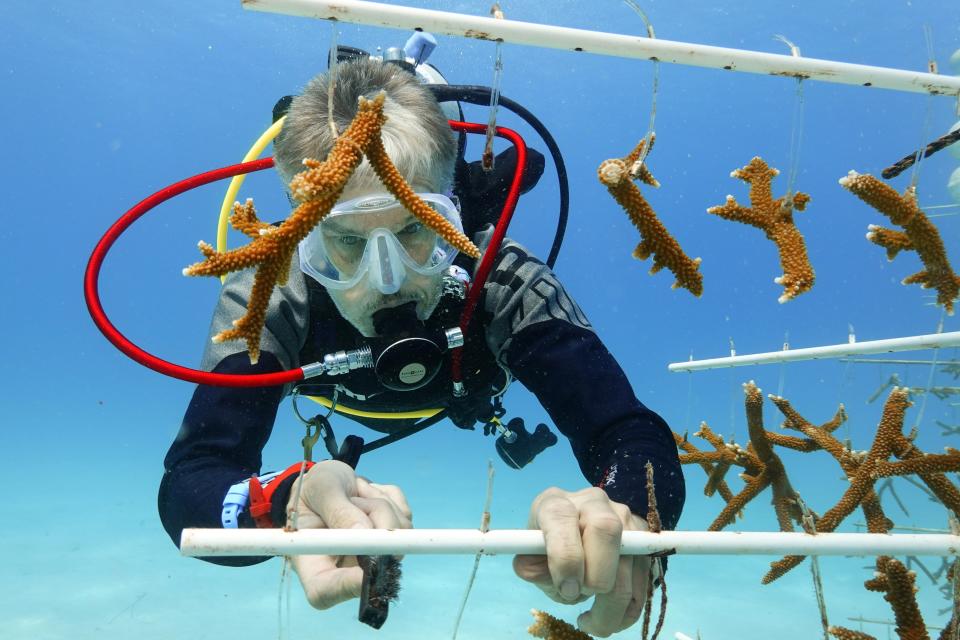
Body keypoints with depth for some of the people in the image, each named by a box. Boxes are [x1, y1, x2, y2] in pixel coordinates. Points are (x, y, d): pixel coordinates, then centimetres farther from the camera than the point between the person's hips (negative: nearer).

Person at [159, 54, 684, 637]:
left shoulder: (503, 284, -45)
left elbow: (638, 440, -51)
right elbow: (185, 488, -50)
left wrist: (618, 510, -76)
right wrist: (288, 502, -75)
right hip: (343, 404, 1)